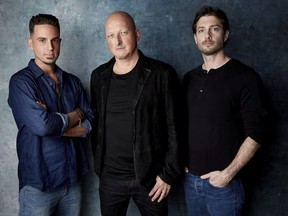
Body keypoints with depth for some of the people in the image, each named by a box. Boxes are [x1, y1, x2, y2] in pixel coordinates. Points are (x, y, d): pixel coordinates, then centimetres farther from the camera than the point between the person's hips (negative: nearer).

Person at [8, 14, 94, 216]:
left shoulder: (73, 81, 8)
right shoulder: (21, 81, -9)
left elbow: (91, 123, 1)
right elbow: (41, 125, -23)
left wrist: (55, 125, -15)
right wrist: (73, 117, -6)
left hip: (73, 178, 5)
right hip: (39, 183, -4)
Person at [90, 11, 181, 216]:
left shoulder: (162, 74, -8)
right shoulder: (99, 76, 5)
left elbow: (174, 128, -8)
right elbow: (95, 123, 11)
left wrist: (169, 174, -9)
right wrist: (98, 164, 9)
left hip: (151, 176, -3)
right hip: (109, 177, 3)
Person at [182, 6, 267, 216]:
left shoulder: (245, 77, -9)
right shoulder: (189, 79, 7)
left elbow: (255, 134, -12)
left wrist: (228, 173, -16)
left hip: (222, 182, -4)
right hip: (190, 178, 5)